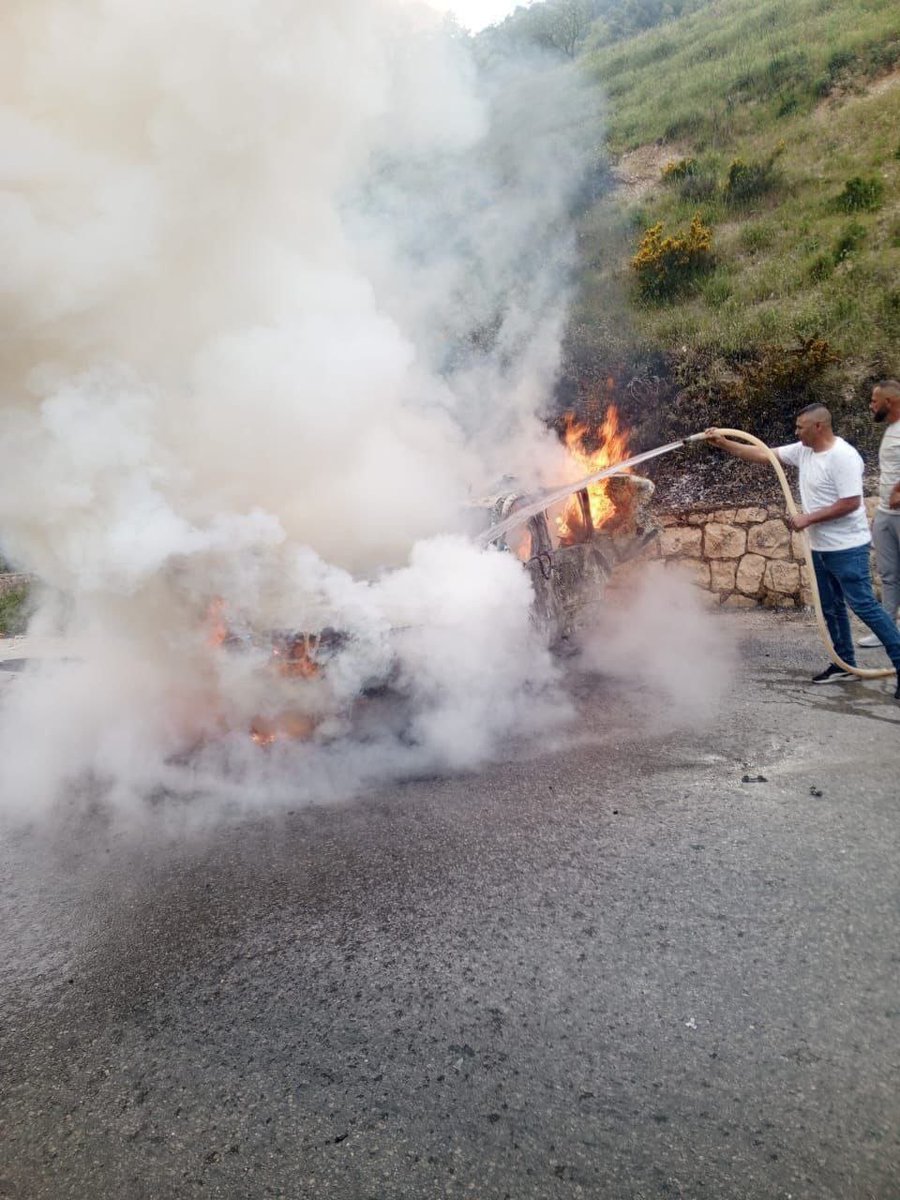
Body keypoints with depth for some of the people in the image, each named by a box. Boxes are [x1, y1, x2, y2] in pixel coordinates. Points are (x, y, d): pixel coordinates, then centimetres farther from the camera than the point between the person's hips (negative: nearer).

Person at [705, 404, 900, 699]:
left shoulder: (843, 457, -21)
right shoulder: (802, 451, 5)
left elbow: (850, 503, -24)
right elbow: (762, 455, 9)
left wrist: (808, 518, -22)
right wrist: (723, 443, 2)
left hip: (847, 548, -9)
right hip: (820, 548, 9)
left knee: (863, 606, -8)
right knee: (830, 608, 15)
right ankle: (845, 664, 26)